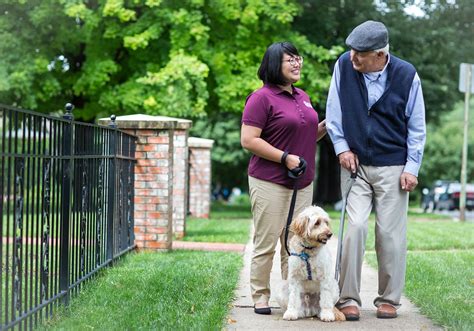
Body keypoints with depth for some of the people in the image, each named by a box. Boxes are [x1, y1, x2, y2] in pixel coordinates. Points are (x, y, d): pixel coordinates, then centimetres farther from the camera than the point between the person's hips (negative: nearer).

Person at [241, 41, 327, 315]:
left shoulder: (303, 97, 16)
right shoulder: (262, 98, -9)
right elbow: (248, 140, -15)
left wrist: (325, 126, 6)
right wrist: (285, 157, -19)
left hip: (303, 183, 7)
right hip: (270, 183, -7)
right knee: (266, 243, -1)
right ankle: (260, 297, 8)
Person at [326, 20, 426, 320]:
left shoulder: (406, 75, -9)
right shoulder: (344, 65, -8)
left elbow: (416, 127, -1)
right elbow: (334, 112, 5)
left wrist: (412, 167, -5)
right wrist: (342, 147, -2)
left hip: (393, 167, -1)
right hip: (355, 164, 1)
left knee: (390, 233, 1)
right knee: (355, 226, -9)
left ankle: (389, 299, 14)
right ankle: (348, 298, -1)